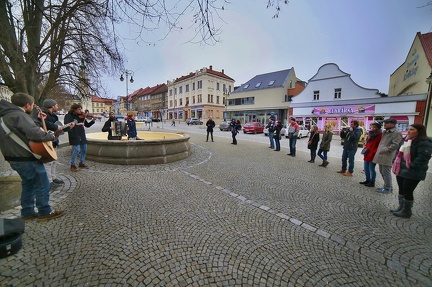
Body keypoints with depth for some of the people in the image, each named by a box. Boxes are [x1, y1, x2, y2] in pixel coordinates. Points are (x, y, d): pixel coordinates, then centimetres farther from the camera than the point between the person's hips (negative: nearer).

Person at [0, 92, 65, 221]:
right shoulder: (19, 115, -20)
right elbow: (35, 134, -34)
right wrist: (51, 136, -17)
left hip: (15, 157, 10)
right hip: (27, 158, -10)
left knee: (28, 184, 19)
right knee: (42, 184, 1)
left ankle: (27, 212, 27)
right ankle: (45, 212, 12)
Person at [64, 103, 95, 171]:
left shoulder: (81, 116, 8)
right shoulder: (68, 116, -5)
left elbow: (87, 125, 9)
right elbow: (66, 124, -21)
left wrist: (93, 120, -8)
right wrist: (77, 124, -30)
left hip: (82, 135, 6)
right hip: (74, 136, -6)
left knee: (84, 149, 11)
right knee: (77, 150, -10)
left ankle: (81, 163, 29)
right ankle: (72, 165, 8)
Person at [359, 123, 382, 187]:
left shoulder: (380, 135, -11)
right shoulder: (370, 134, 15)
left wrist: (374, 152, -18)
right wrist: (365, 148, 10)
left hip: (372, 155, -8)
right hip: (367, 154, 9)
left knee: (371, 169, 0)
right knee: (366, 168, 15)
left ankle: (372, 182, 12)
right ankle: (367, 180, 27)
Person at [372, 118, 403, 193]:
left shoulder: (397, 133, -9)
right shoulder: (384, 132, 18)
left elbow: (395, 145, -18)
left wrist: (385, 150, -18)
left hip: (387, 157, -9)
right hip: (381, 155, 9)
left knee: (386, 173, -1)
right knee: (382, 172, 17)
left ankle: (387, 188, 11)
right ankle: (388, 186, 30)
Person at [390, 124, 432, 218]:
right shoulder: (405, 140, 11)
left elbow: (423, 157, -20)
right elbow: (399, 153, 19)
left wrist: (411, 167, -22)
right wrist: (395, 163, 10)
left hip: (412, 173, -8)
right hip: (401, 170, 8)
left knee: (407, 191, 2)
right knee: (401, 189, 16)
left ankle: (406, 211, 17)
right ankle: (401, 207, 29)